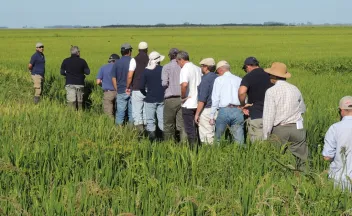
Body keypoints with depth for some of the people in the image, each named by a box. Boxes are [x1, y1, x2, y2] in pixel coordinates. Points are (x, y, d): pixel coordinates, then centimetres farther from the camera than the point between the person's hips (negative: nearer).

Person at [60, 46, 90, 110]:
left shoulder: (66, 61, -1)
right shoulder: (82, 61, -3)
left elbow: (62, 72, 5)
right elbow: (87, 72, 2)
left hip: (70, 84, -1)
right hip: (80, 84, 1)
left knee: (71, 102, -6)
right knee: (79, 102, 12)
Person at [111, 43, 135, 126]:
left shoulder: (116, 63, 4)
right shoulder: (132, 60, -6)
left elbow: (113, 78, 5)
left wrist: (117, 90, 13)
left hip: (121, 91, 2)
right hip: (131, 91, -2)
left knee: (120, 112, 7)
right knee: (132, 111, 7)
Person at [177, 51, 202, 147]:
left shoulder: (185, 69, -14)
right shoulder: (198, 69, 10)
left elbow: (184, 84, -31)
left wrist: (183, 97, -17)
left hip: (188, 104, -7)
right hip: (198, 103, 7)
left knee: (190, 129, 0)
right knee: (196, 128, 17)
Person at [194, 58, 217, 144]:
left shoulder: (206, 79, -12)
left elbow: (202, 100, -16)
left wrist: (197, 114, -12)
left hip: (207, 110, -8)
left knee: (206, 137, -4)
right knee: (214, 135, 13)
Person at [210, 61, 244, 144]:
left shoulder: (219, 79, 5)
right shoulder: (239, 80, 15)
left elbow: (215, 99, 0)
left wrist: (212, 116, 2)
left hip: (224, 110, -3)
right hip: (238, 111, 3)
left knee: (217, 138, 7)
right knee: (239, 140, 3)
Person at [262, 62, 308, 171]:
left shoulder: (271, 91, -8)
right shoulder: (295, 89, 6)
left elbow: (268, 116, -11)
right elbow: (303, 109, 21)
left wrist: (266, 136, -5)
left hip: (279, 129, -4)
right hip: (297, 127, 4)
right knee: (302, 159, 8)